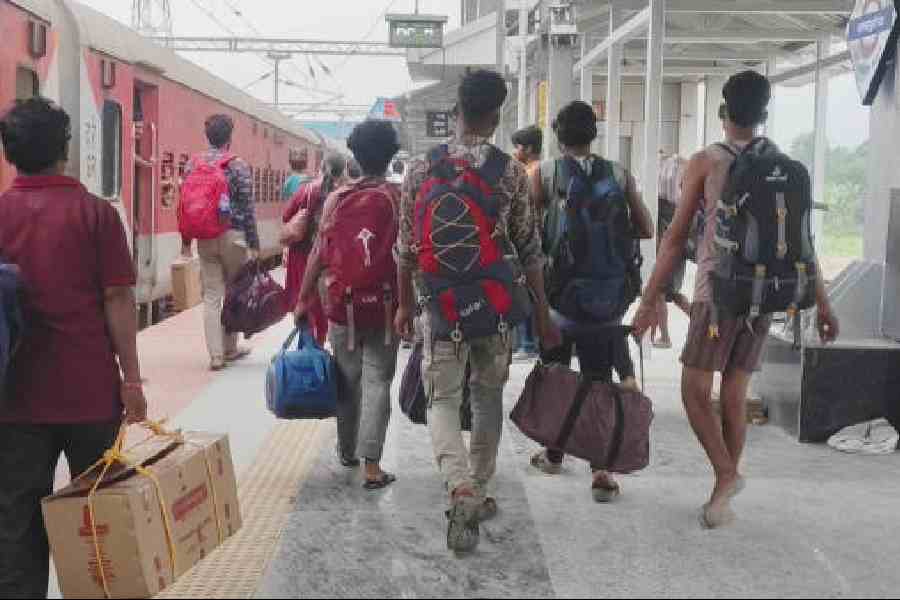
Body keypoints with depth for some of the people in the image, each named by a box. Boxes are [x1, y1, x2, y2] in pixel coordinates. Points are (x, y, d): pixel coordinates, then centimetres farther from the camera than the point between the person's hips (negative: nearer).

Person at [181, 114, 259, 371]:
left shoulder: (193, 164, 5)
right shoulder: (238, 165, -7)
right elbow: (247, 208, -9)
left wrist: (186, 240, 15)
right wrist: (254, 244, -5)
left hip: (205, 237, 3)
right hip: (233, 236, -3)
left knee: (211, 296, 5)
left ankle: (216, 354, 2)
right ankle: (230, 349, 21)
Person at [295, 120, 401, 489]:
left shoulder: (336, 199, 0)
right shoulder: (397, 199, -5)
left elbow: (319, 253, 0)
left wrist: (304, 300, 7)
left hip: (342, 306, 2)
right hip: (384, 307, -2)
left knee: (347, 380, 16)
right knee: (377, 382, 1)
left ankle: (347, 452, 30)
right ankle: (371, 466, -4)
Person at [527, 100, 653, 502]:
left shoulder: (544, 174, -3)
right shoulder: (619, 175, 2)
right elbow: (645, 230, 5)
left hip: (558, 292, -1)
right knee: (598, 381, 4)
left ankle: (553, 455, 31)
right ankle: (600, 470, -6)